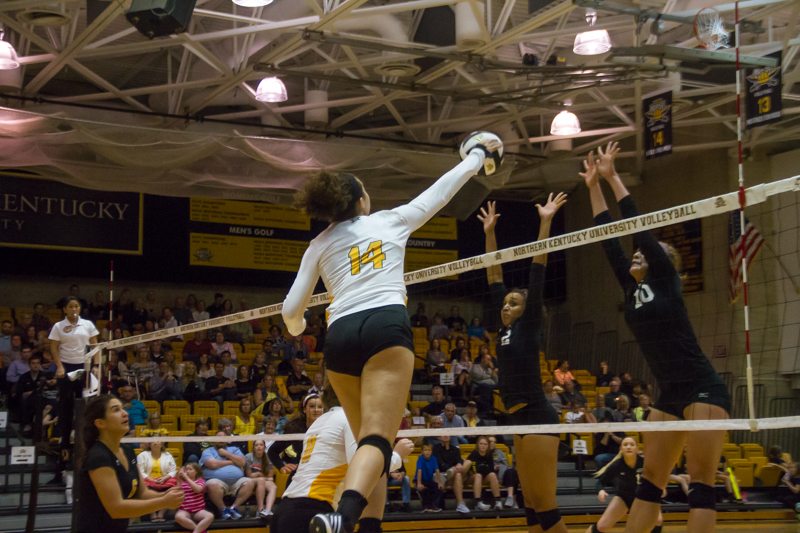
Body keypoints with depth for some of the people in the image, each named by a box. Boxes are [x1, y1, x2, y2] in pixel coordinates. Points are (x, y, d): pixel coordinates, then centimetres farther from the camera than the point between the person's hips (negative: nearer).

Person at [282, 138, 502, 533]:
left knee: (368, 440, 18)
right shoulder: (390, 220, 18)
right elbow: (441, 190, 30)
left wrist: (297, 329, 40)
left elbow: (291, 311, 16)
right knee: (377, 440, -18)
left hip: (340, 335, 4)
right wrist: (478, 154, 46)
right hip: (386, 326, -3)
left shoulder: (320, 244, 20)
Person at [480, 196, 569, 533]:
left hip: (537, 418, -9)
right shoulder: (507, 329, 16)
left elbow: (537, 271, -7)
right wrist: (489, 232, 21)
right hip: (521, 420, 9)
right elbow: (495, 278, 20)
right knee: (532, 505, 8)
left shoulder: (529, 325, -2)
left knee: (545, 506, -10)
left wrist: (545, 222, -9)